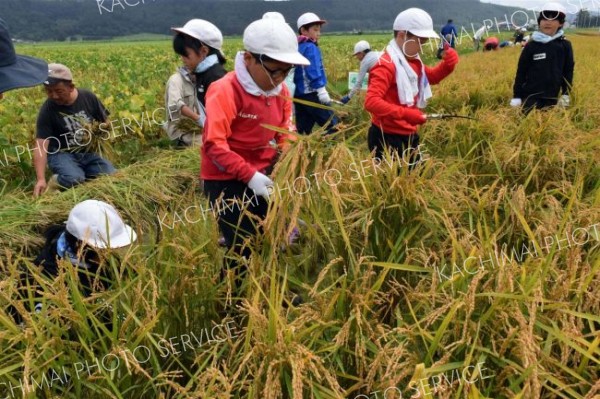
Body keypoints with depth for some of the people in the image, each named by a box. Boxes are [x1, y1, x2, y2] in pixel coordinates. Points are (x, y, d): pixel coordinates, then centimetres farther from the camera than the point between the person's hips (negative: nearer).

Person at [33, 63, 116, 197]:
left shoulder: (88, 97, -7)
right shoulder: (47, 110, -16)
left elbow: (105, 121, 9)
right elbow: (41, 145, -22)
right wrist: (41, 179, -32)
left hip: (88, 152, 4)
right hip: (61, 154, -3)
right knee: (75, 179, -32)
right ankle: (58, 180, 2)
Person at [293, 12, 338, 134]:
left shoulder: (297, 47, 17)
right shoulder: (310, 47, -9)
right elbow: (313, 70, -19)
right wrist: (321, 89, -23)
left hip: (299, 94, 9)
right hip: (311, 93, -9)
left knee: (303, 129, 9)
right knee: (332, 125, -6)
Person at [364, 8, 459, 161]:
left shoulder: (414, 61, 8)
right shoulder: (387, 65, -22)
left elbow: (431, 77, 25)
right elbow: (371, 101, -33)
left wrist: (448, 64, 3)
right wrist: (405, 113, -39)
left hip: (409, 134, 10)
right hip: (387, 137, -10)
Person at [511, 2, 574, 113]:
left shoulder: (565, 45, 2)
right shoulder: (531, 46, -1)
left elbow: (568, 71, 8)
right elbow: (521, 72, 1)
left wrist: (566, 94, 4)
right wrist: (516, 96, -2)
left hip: (552, 97, 2)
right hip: (531, 96, -2)